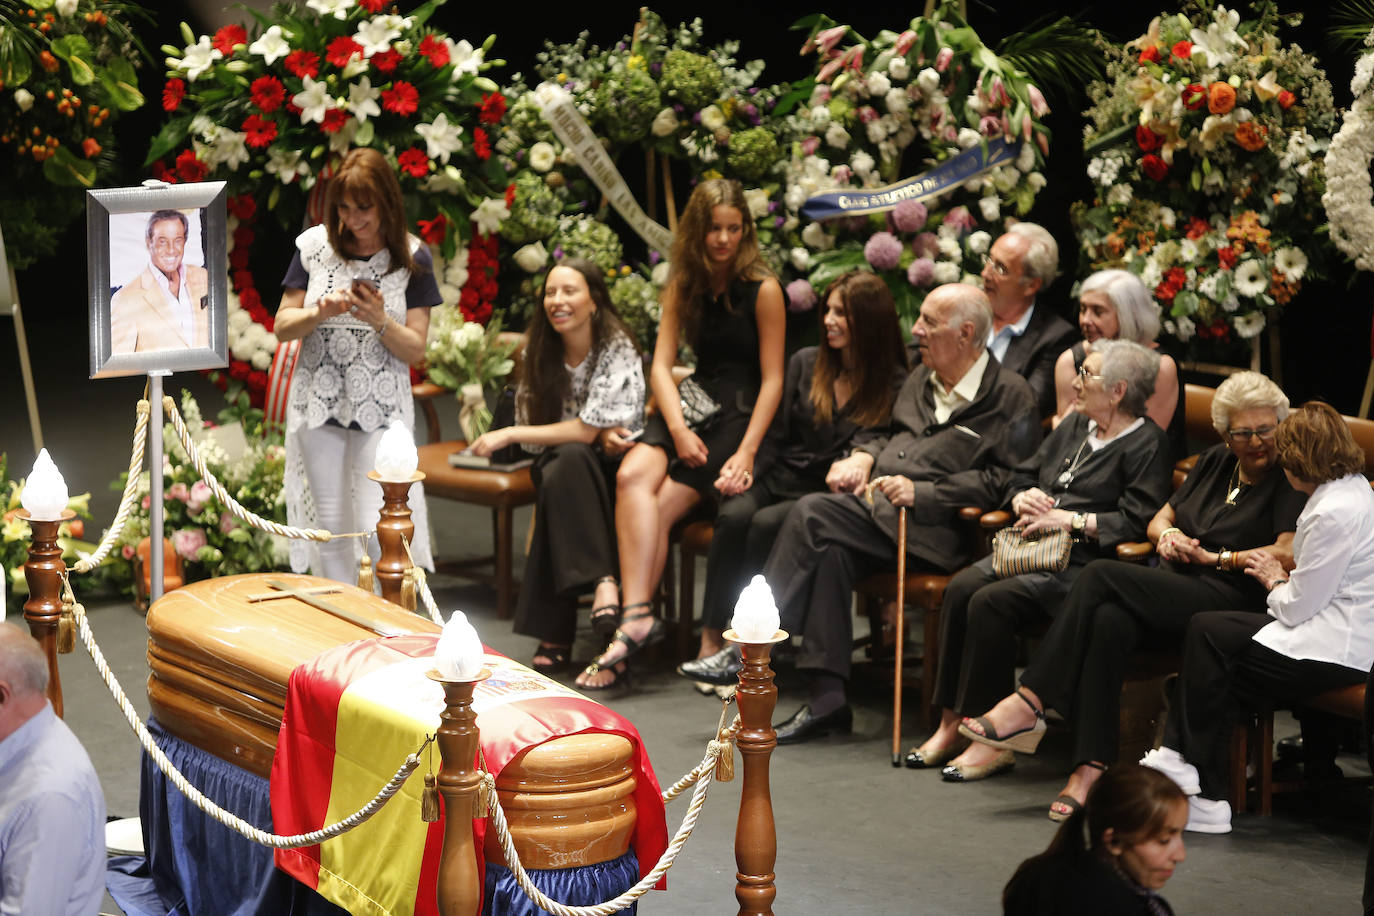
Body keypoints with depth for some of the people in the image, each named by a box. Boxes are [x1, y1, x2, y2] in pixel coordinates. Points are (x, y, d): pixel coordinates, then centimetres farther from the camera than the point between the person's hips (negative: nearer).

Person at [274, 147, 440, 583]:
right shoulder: (315, 246, 1)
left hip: (381, 406, -2)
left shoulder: (412, 258, -2)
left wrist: (380, 321, -20)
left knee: (376, 530, -9)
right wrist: (320, 313, -15)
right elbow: (283, 327, 5)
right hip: (318, 400, 2)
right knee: (330, 527, 7)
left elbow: (415, 349, -1)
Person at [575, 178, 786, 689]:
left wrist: (747, 451, -17)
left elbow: (772, 379, -7)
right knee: (633, 474, -26)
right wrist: (678, 429, -12)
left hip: (745, 413, -4)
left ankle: (633, 618, -20)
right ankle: (636, 616, -35)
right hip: (696, 403, 4)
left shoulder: (763, 289, -5)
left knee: (660, 505, -23)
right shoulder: (683, 287, 12)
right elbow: (661, 365, 6)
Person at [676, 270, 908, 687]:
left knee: (767, 524, -32)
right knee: (734, 515, -28)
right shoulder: (806, 363, 15)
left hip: (829, 493, -4)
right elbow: (775, 433, 14)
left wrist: (854, 468, -29)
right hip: (782, 479, 4)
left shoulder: (892, 383, 1)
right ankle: (712, 640, -32)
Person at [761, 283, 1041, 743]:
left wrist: (921, 491, -15)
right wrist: (864, 456, 13)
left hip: (932, 526, -7)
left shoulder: (1011, 395, -1)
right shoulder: (922, 379, 24)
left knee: (813, 516, -29)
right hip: (874, 501, 7)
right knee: (832, 548, -29)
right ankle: (826, 699, -27)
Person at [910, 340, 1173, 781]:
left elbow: (1138, 522, -17)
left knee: (993, 600, -28)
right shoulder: (1075, 426, 22)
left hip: (1083, 564, -8)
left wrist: (1069, 520, -15)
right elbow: (1018, 476, 28)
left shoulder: (1146, 444, -4)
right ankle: (952, 722, -15)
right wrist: (1023, 497, 4)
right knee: (961, 588, -18)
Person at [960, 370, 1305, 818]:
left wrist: (1214, 558, -8)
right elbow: (1161, 518, 28)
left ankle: (1029, 702, -24)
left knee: (1100, 575, -25)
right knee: (1108, 623, -30)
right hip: (1170, 588, 6)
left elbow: (1289, 555, -13)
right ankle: (1091, 768, -36)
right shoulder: (1214, 462, 21)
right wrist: (1168, 535, 4)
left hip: (1225, 597, -6)